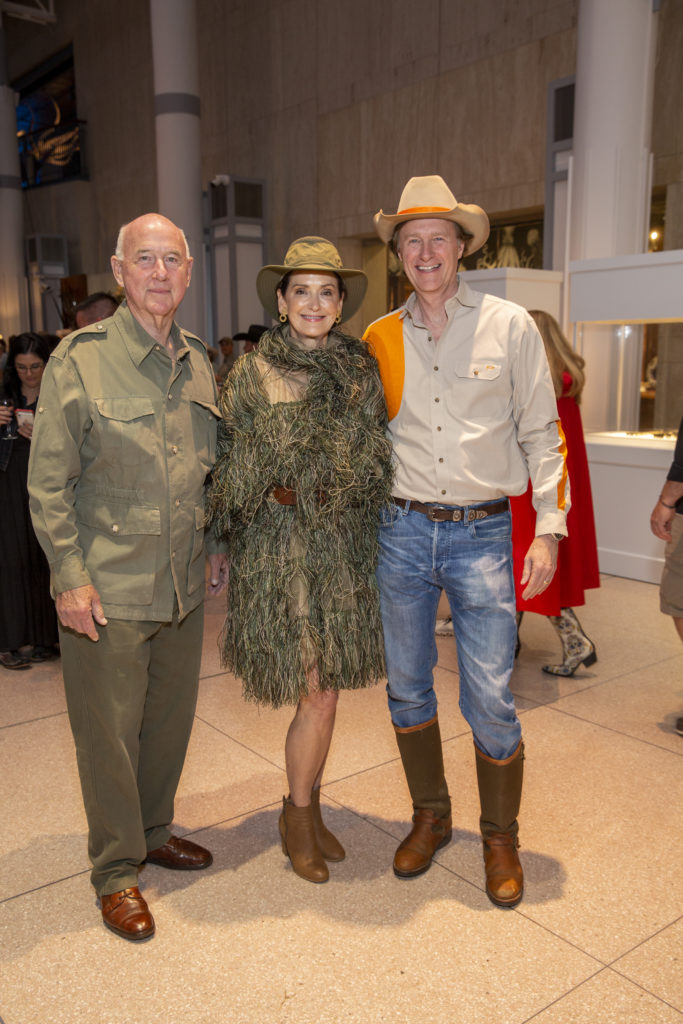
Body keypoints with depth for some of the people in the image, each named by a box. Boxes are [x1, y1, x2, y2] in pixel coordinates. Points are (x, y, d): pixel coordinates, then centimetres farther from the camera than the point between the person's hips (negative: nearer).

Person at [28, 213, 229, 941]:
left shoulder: (198, 361, 8)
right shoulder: (79, 359, -8)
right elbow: (48, 484, -9)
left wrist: (215, 544, 14)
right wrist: (71, 577, -13)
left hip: (183, 587, 6)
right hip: (107, 590, -5)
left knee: (171, 718, 17)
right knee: (109, 731, 6)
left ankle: (154, 832, 40)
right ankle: (116, 870, 26)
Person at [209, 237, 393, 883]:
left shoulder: (360, 370, 6)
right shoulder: (252, 374, -3)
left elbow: (377, 458, 8)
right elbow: (232, 467, -1)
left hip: (343, 545, 4)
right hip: (278, 544, -3)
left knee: (324, 688, 11)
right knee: (318, 691, -1)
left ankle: (305, 807, 32)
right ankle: (299, 816, 22)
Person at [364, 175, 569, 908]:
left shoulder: (509, 326, 1)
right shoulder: (380, 338, 7)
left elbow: (540, 433, 2)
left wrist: (549, 528, -4)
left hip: (482, 532, -2)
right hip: (402, 530, 3)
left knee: (490, 702, 0)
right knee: (407, 688, 12)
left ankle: (500, 836, 25)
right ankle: (430, 816, 34)